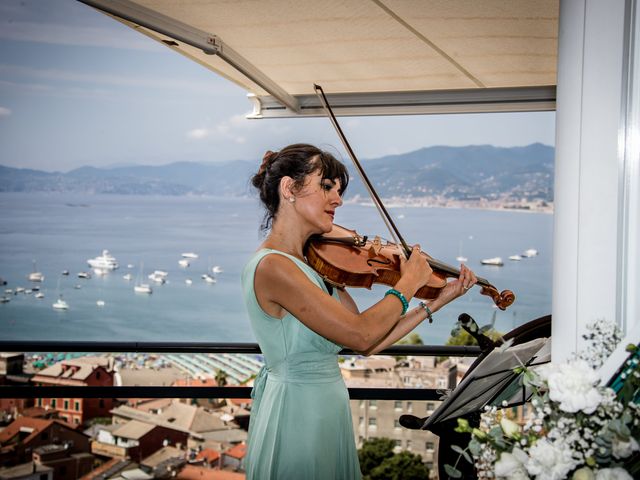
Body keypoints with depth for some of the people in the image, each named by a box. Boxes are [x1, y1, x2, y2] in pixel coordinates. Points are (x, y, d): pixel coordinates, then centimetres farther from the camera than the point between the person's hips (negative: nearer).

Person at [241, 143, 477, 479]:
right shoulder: (271, 267, -22)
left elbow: (369, 346, 5)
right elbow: (360, 335, -23)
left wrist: (436, 302, 6)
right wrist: (409, 284, -9)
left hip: (327, 413, 9)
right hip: (298, 419, -8)